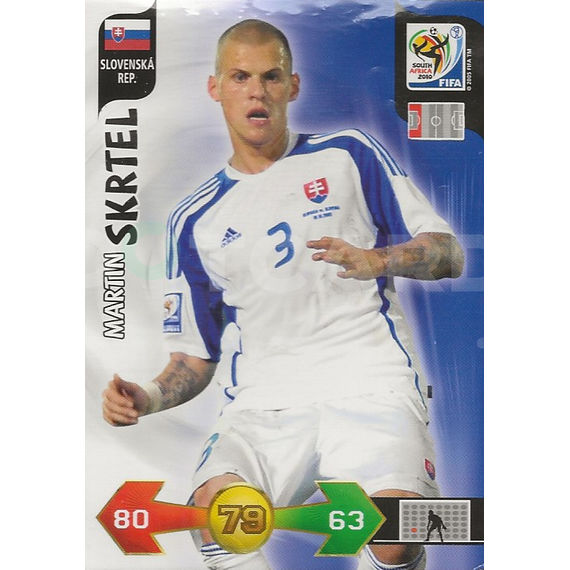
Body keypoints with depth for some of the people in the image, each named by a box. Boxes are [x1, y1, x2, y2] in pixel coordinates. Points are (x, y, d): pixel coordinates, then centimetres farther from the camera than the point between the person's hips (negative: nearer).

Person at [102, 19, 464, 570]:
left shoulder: (348, 155, 11)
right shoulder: (195, 220, 16)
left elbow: (450, 254, 8)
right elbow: (196, 355, 18)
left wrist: (374, 261, -12)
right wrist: (147, 398, -3)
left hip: (369, 386, -1)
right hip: (263, 403, 2)